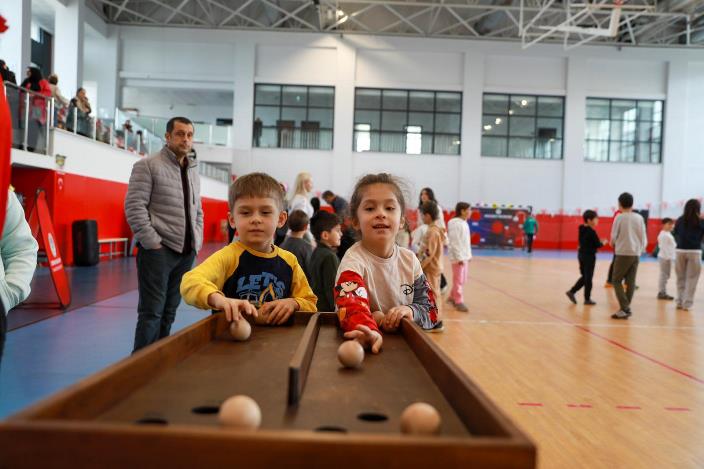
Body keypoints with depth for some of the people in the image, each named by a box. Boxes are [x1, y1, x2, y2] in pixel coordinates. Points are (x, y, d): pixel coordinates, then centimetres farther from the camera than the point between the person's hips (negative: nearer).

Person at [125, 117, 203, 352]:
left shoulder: (193, 172, 17)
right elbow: (134, 207, -11)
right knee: (152, 312, -5)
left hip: (186, 253, 7)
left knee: (169, 311, 10)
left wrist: (197, 242, 10)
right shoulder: (148, 165, -4)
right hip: (158, 251, -6)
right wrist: (153, 243, -16)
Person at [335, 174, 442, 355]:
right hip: (367, 347, -4)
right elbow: (351, 307, -26)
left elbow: (430, 308, 7)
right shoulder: (354, 260, -10)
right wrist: (369, 331, -45)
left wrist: (412, 311, -14)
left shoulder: (409, 259, 5)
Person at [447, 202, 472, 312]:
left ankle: (452, 297, 28)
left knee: (462, 279, 15)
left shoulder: (464, 223, 13)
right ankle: (458, 301, 5)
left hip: (464, 256, 9)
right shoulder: (455, 224, -15)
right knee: (458, 280, -3)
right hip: (458, 257, -9)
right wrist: (459, 257, -20)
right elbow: (454, 242, -19)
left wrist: (468, 255, 16)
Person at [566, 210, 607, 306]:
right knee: (588, 278, 2)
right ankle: (587, 299, 9)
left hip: (581, 254, 8)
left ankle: (572, 291, 9)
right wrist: (603, 243, 7)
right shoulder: (592, 231, -18)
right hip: (589, 256, -8)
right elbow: (597, 244, -15)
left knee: (584, 276, 17)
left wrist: (599, 242, 14)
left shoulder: (582, 229, 7)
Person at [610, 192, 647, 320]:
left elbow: (614, 236, -4)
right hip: (636, 253, 5)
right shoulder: (639, 218, 6)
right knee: (631, 281, 8)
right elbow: (643, 237, 8)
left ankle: (625, 308, -9)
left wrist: (613, 243, 17)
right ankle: (626, 308, 10)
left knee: (617, 280, 1)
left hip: (623, 253, -5)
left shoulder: (619, 217, -7)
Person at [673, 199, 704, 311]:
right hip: (694, 252, -3)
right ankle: (687, 303, 3)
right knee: (691, 279, 3)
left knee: (681, 278, 13)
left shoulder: (679, 221, 2)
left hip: (680, 251, 3)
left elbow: (676, 235, 6)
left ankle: (679, 302, 16)